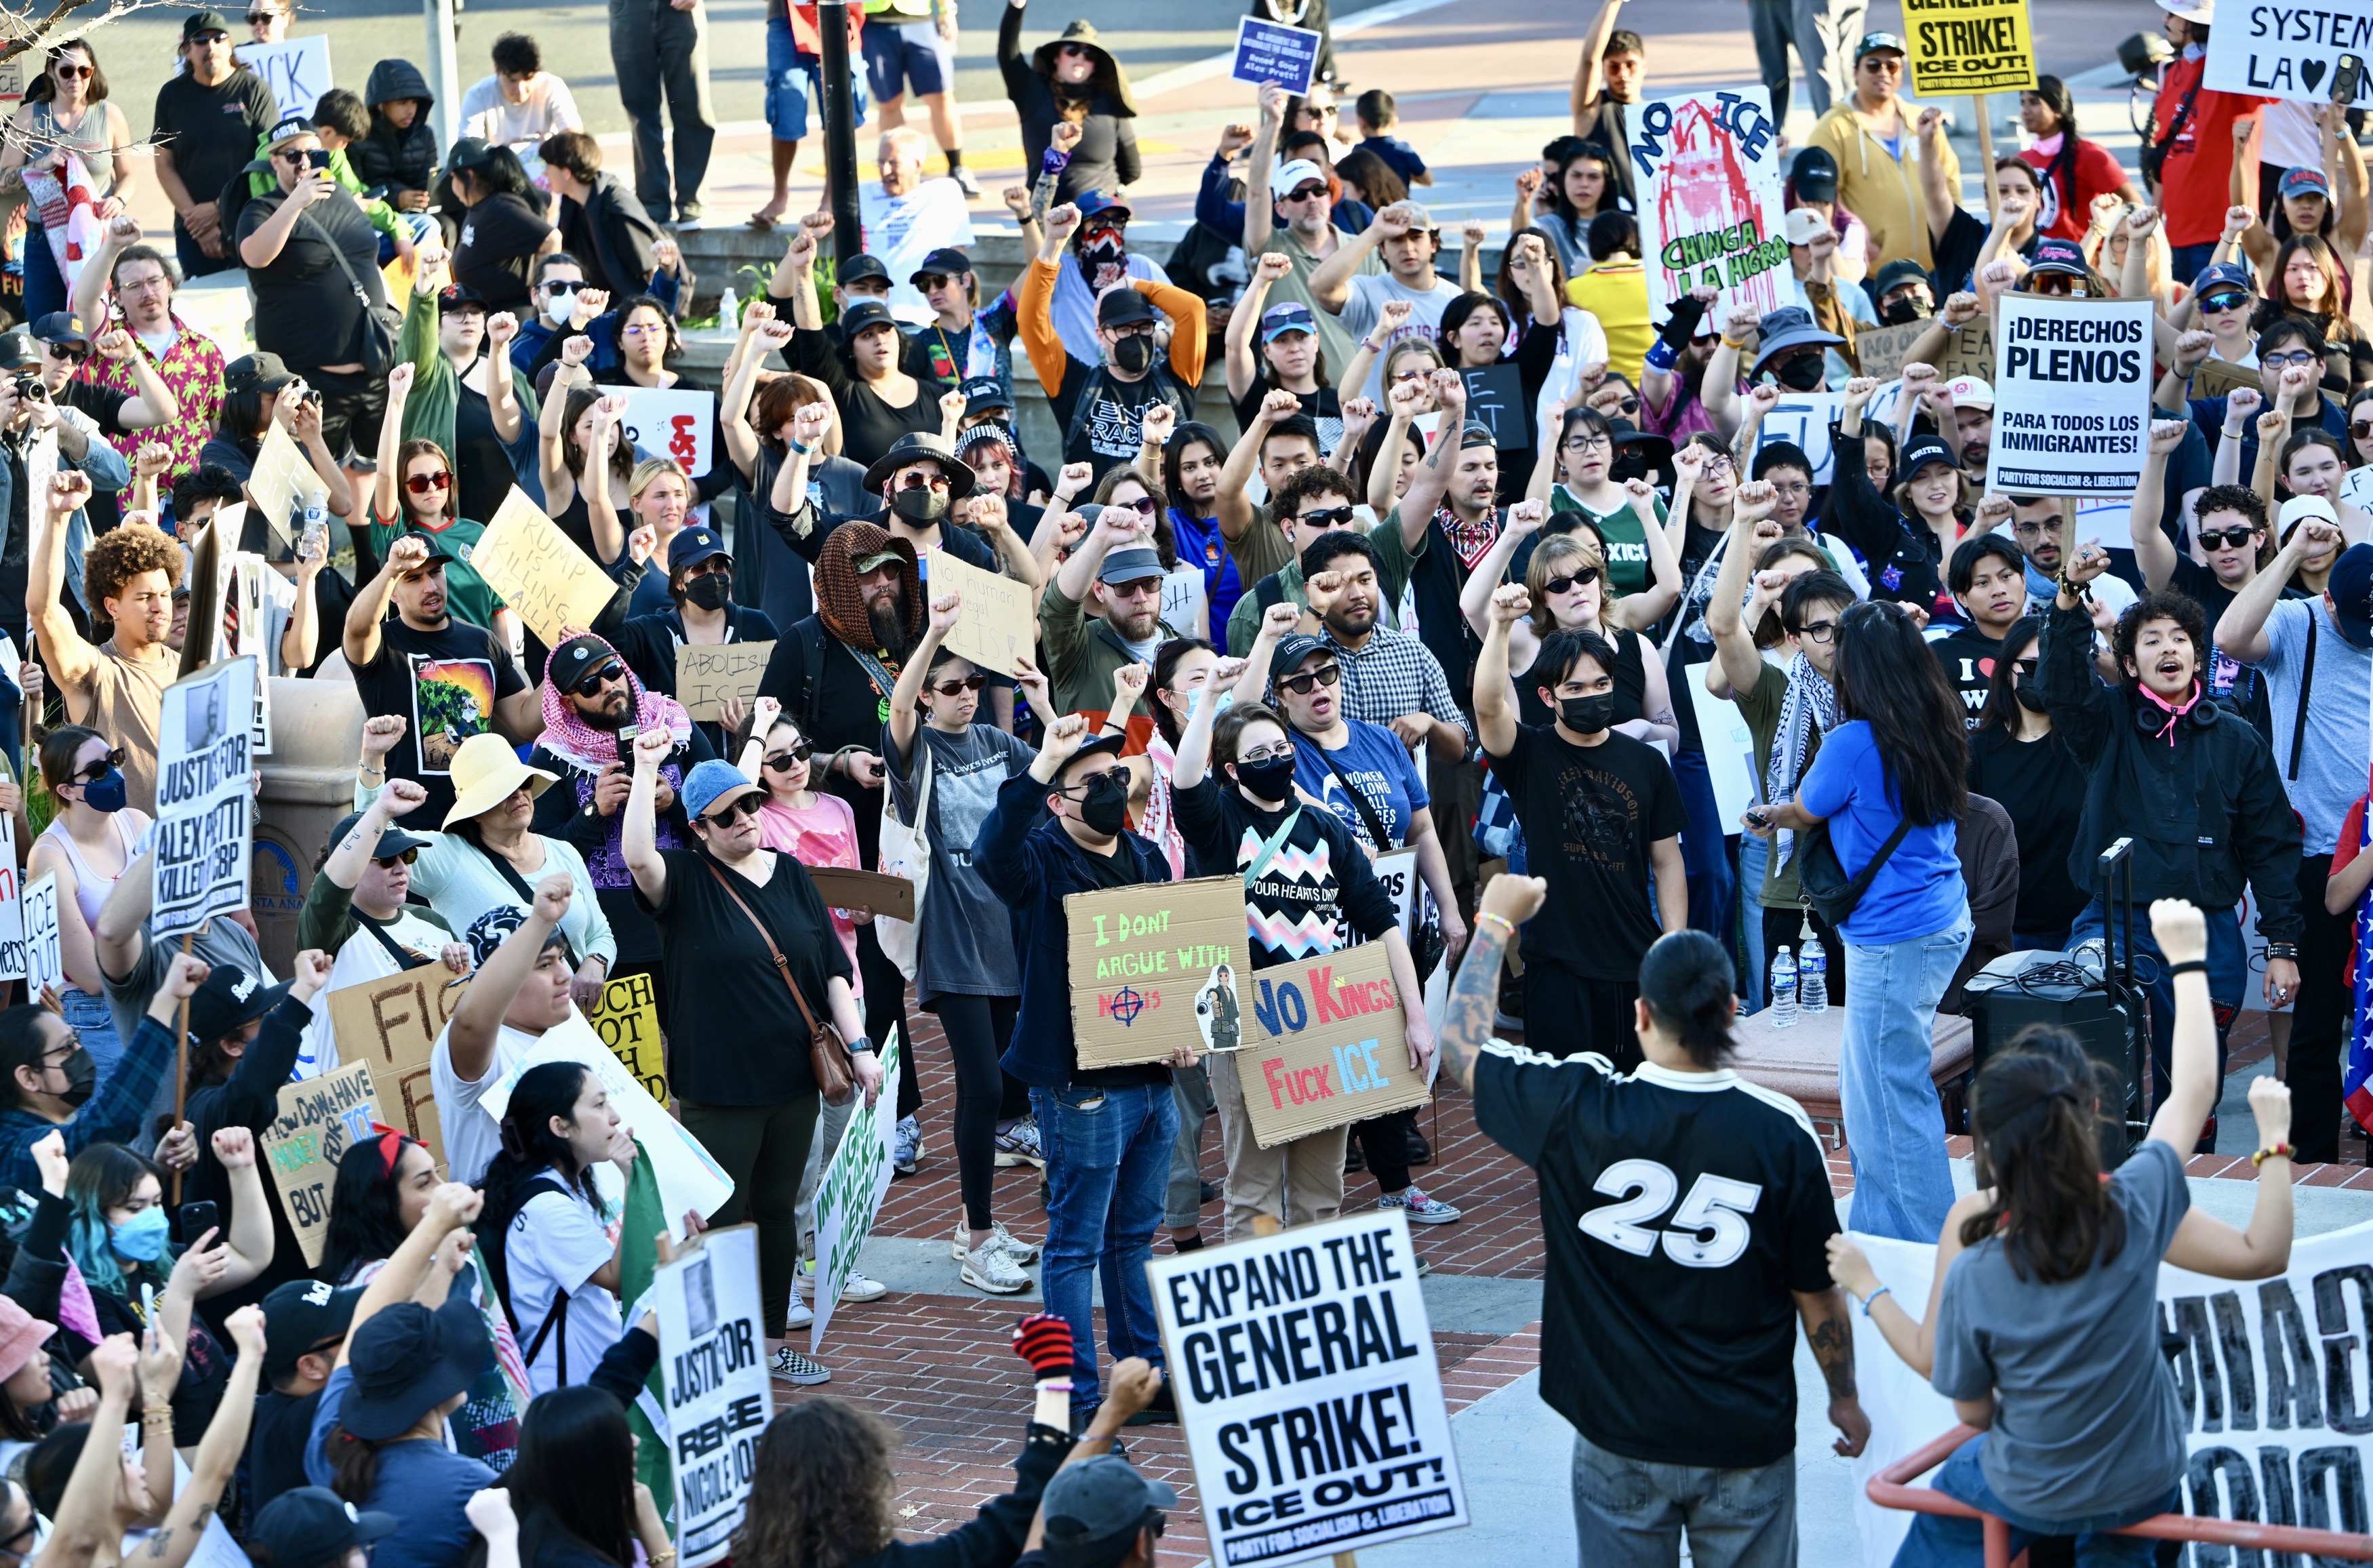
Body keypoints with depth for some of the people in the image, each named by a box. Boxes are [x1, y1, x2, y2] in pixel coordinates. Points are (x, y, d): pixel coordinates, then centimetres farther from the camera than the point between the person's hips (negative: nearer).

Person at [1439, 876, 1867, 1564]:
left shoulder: (1579, 1109, -15)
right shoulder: (1781, 1133, -14)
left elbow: (1461, 1046, 3)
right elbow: (1818, 1297, -4)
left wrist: (1495, 923, 15)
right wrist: (1845, 1398, 13)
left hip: (1619, 1433, 1)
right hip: (1746, 1437, 0)